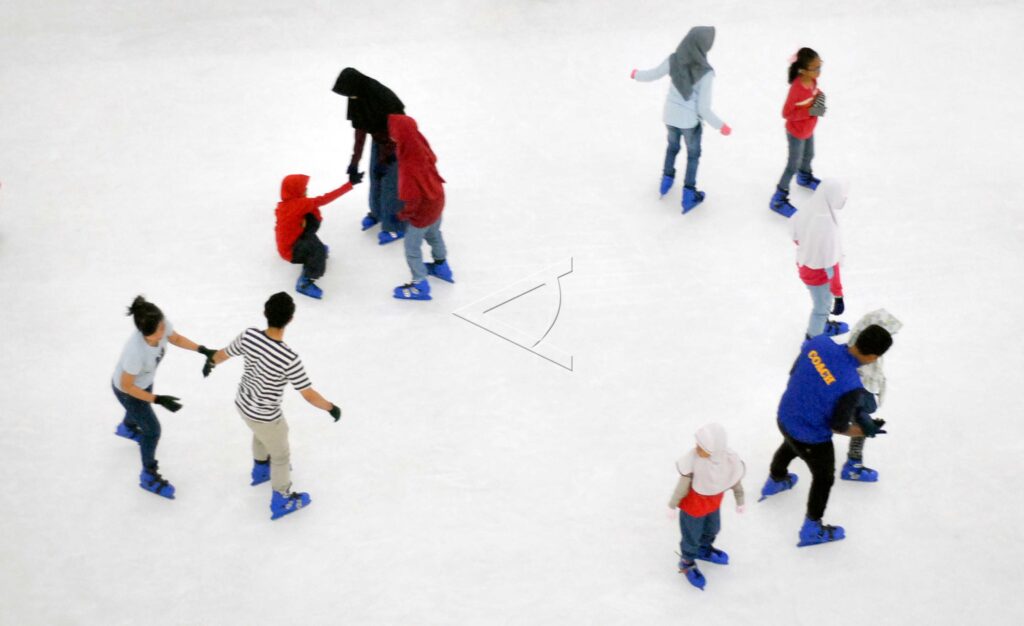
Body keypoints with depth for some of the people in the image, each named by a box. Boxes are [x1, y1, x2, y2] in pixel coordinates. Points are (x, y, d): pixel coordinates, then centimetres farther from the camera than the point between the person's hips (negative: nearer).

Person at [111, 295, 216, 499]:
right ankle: (149, 477, 35)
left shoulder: (162, 326, -32)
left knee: (140, 410, 38)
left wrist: (203, 350, -17)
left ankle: (127, 427, 76)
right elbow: (127, 386, -30)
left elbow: (175, 338, -6)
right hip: (127, 390, -7)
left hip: (144, 381, 7)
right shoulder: (136, 351, -48)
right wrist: (158, 400, -32)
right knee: (152, 430, 9)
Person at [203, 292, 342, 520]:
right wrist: (331, 408, -8)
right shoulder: (289, 359, -37)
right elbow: (309, 395, -27)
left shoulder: (249, 336, -22)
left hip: (243, 403, 6)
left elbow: (224, 353, -2)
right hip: (265, 416, -6)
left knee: (261, 434, 37)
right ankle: (282, 502, 44)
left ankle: (261, 469, 66)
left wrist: (210, 362, 21)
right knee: (281, 455, 22)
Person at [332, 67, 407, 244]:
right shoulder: (356, 99, -13)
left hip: (395, 143, -7)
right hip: (378, 140, 7)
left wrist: (384, 160, -21)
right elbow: (360, 130, -7)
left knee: (391, 183, 0)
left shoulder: (384, 98, -35)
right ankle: (377, 212, 44)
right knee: (375, 178, 19)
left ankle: (395, 226, 16)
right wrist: (354, 162, -9)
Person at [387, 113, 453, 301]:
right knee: (434, 234, 32)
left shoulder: (409, 166, -39)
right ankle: (441, 266, 55)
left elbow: (412, 198, -30)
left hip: (422, 210, -7)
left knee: (412, 247, 13)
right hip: (437, 201, 7)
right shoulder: (421, 146, -19)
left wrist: (404, 214, -14)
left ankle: (420, 285, 28)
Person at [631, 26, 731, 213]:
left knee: (672, 146, 33)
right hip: (690, 121, -4)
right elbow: (704, 108, -24)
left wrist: (637, 74, 21)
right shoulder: (705, 73, -30)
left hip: (670, 116, 4)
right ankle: (688, 194, 32)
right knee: (693, 154, 23)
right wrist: (721, 126, -9)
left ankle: (667, 179, 51)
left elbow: (652, 74, -1)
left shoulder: (673, 60, -20)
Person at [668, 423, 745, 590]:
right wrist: (673, 504, -8)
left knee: (712, 530, 32)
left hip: (714, 503, 4)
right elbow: (683, 485, -23)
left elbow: (736, 481, -9)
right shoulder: (692, 458, -39)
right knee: (692, 537, 19)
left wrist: (740, 501, 7)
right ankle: (687, 563, 50)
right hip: (692, 505, -4)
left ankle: (704, 549, 65)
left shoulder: (730, 460, -32)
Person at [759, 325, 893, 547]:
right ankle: (812, 529, 45)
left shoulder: (820, 342, -21)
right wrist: (866, 430, -2)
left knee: (790, 446, 40)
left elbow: (794, 372, -4)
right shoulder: (852, 387, -35)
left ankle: (775, 481, 71)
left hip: (784, 417, 6)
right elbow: (838, 427, -20)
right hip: (812, 439, -6)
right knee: (824, 478, 24)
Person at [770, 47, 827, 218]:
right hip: (797, 133, -7)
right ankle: (778, 200, 21)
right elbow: (786, 113, -31)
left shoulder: (812, 80, -15)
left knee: (808, 155, 31)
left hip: (808, 129, 7)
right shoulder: (796, 88, -38)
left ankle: (805, 178, 62)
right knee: (793, 165, 6)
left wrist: (819, 97, -15)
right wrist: (810, 111, -36)